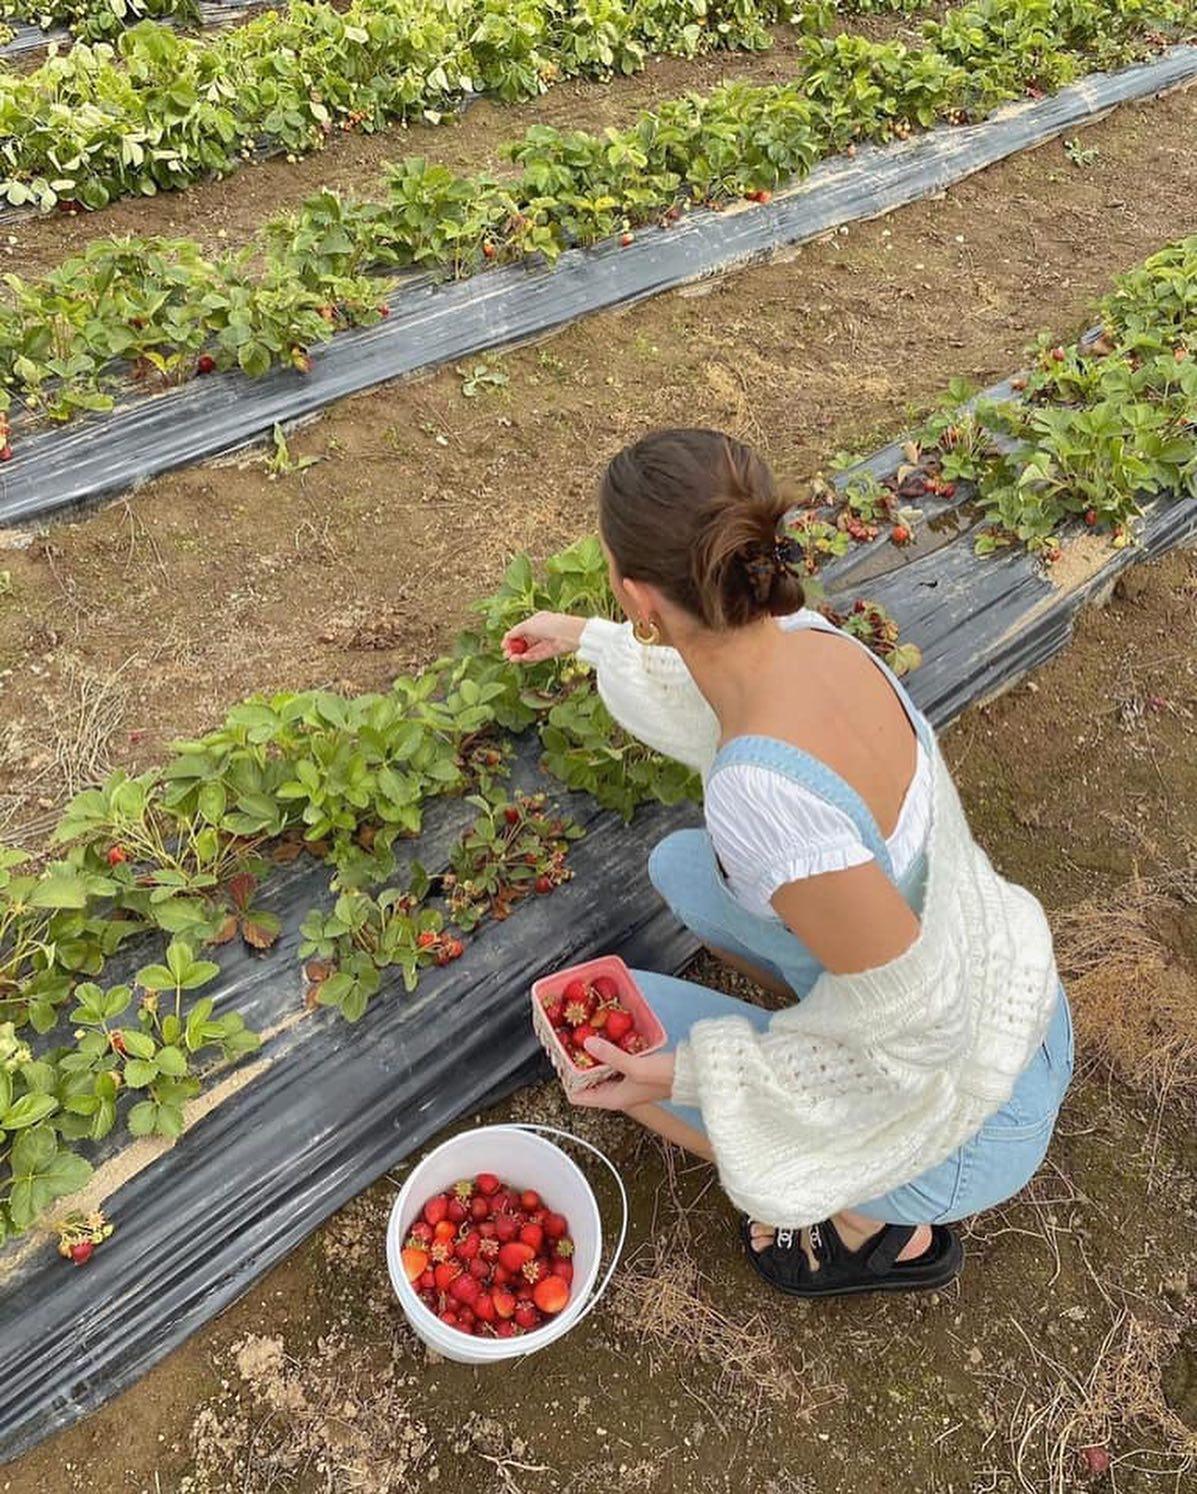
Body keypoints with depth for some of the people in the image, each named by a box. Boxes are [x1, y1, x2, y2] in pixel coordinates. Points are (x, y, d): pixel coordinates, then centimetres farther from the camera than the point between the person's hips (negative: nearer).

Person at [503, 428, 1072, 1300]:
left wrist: (688, 1077, -21)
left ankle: (880, 1221, 12)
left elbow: (914, 1017, -29)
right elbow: (715, 701, 12)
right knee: (681, 867, 15)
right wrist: (587, 639, 26)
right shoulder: (805, 639, -13)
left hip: (957, 1120, -7)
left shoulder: (766, 793, -39)